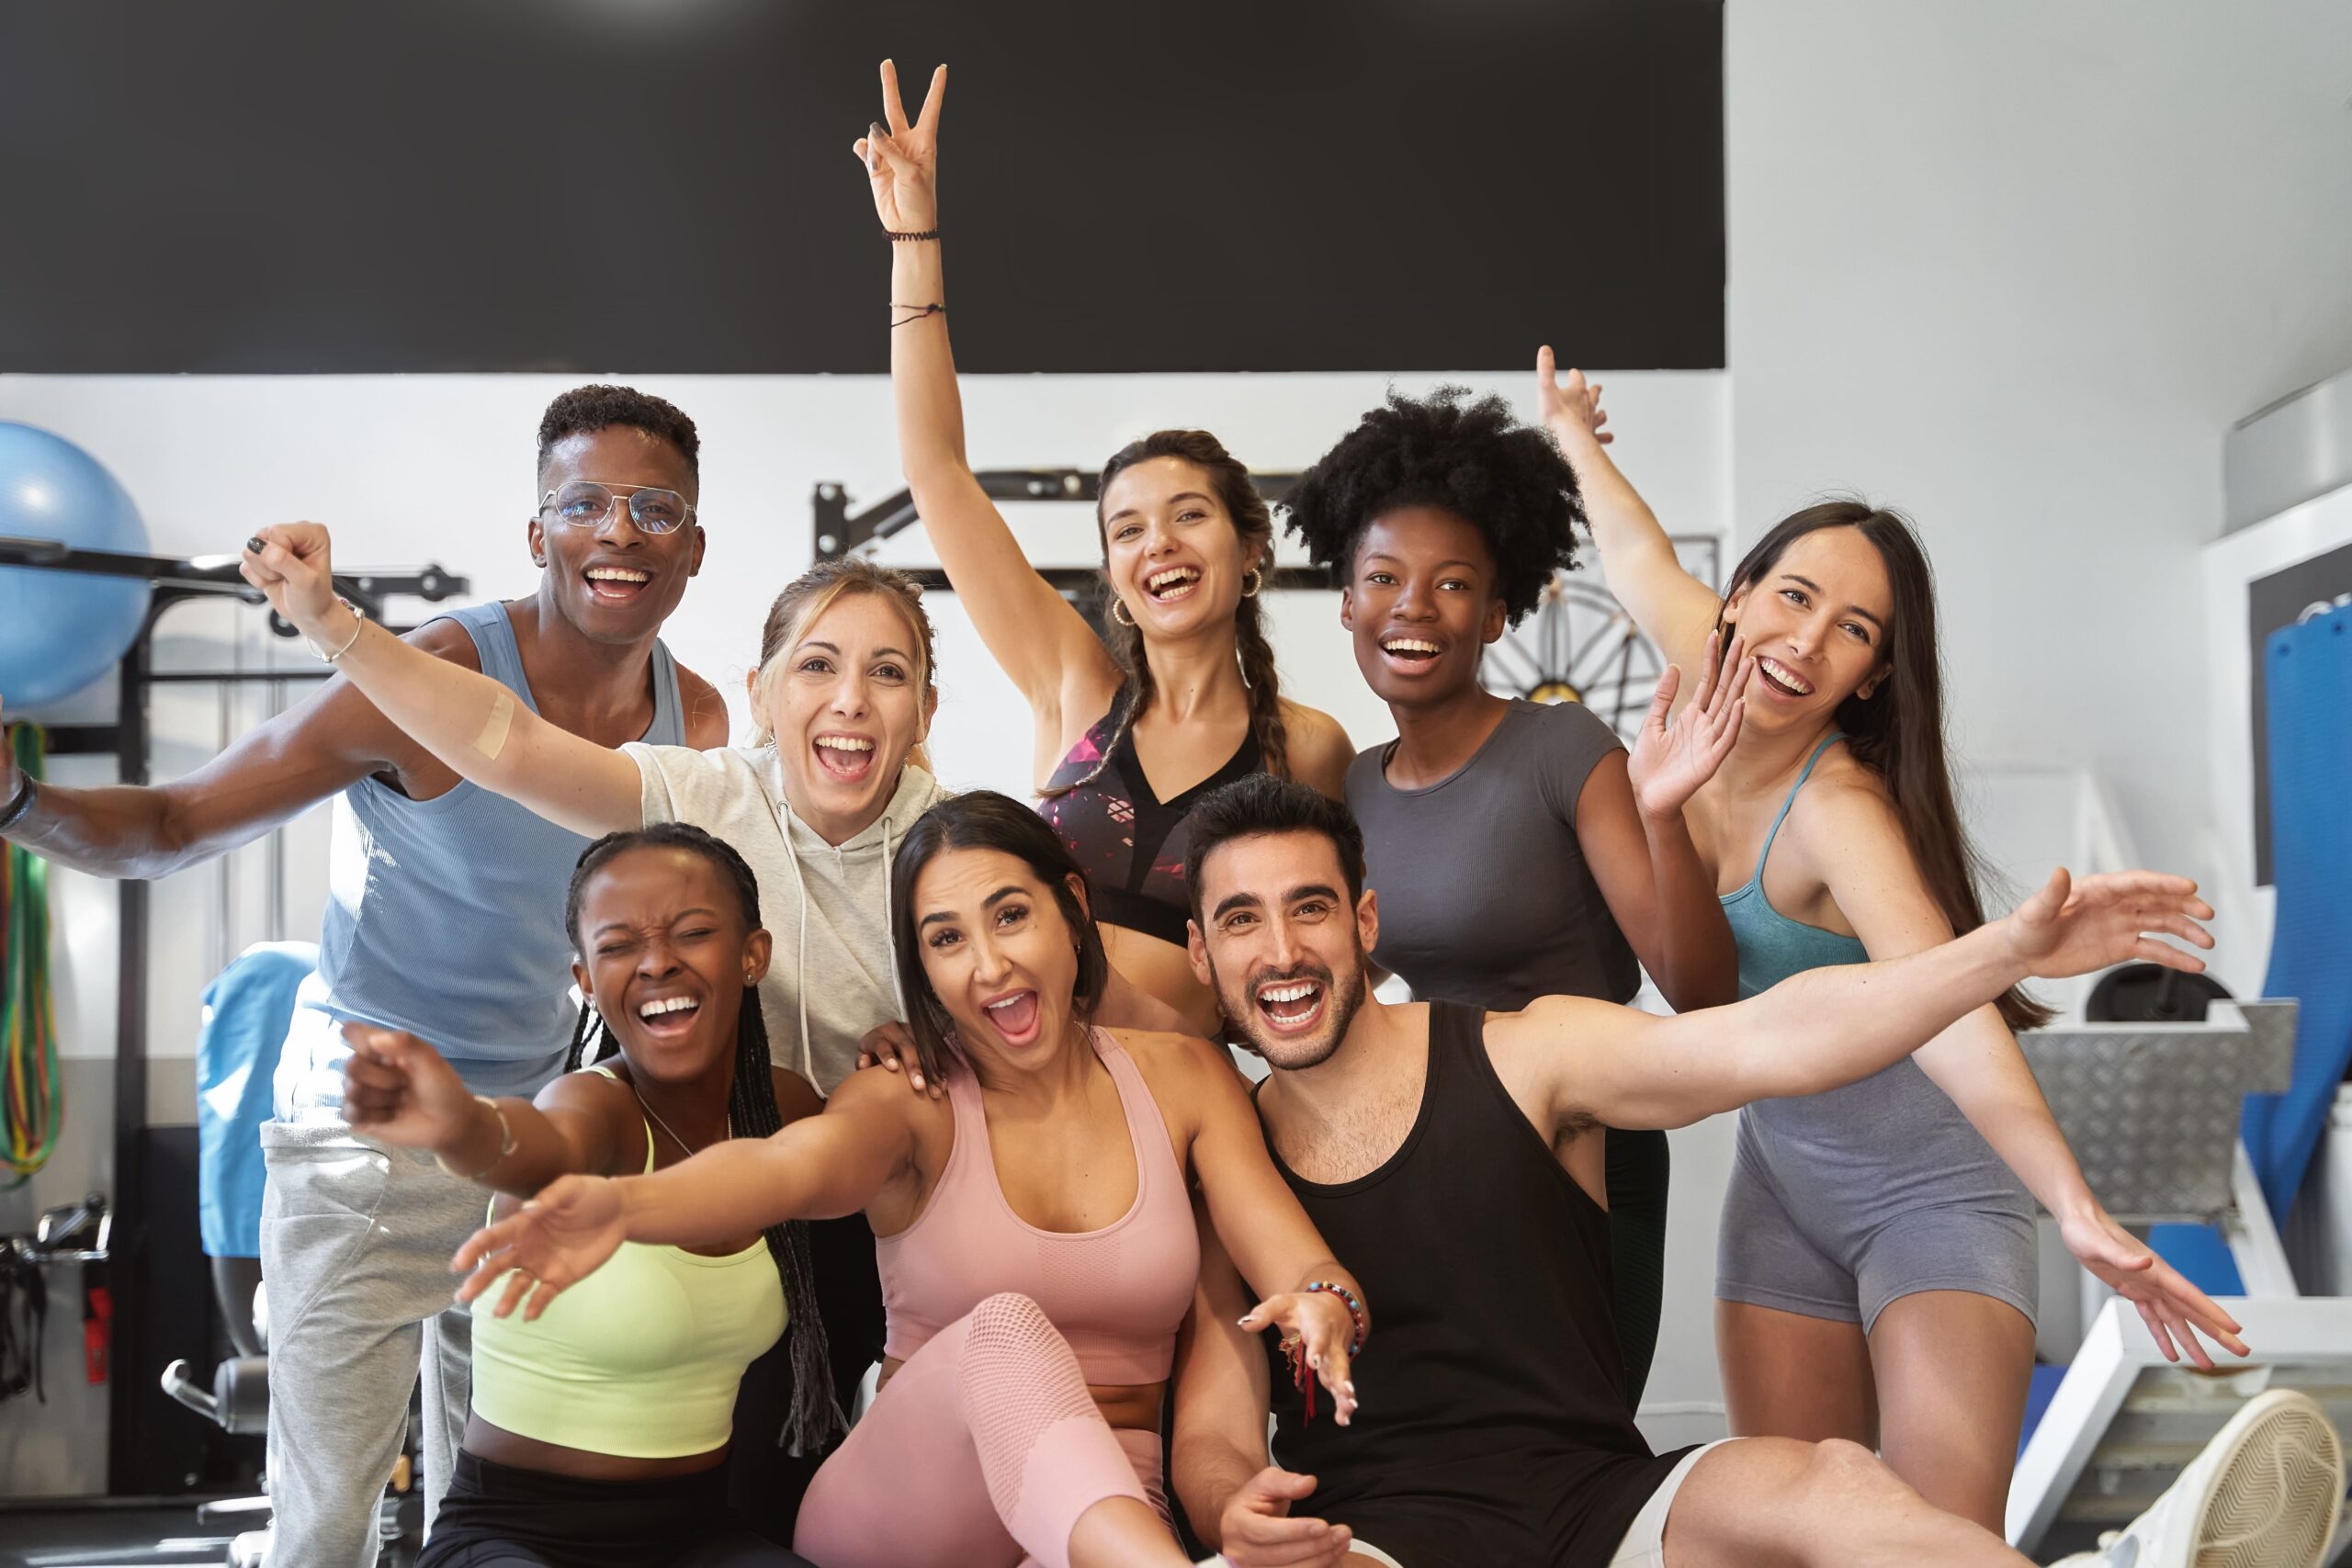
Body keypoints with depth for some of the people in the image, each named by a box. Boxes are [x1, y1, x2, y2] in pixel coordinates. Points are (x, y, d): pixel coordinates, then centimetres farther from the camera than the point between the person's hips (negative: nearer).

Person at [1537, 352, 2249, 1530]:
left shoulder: (1837, 808, -25)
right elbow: (1640, 559, 16)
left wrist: (2075, 1208, -53)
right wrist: (1574, 439, 34)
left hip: (1931, 1183, -6)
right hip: (1780, 1178, 7)